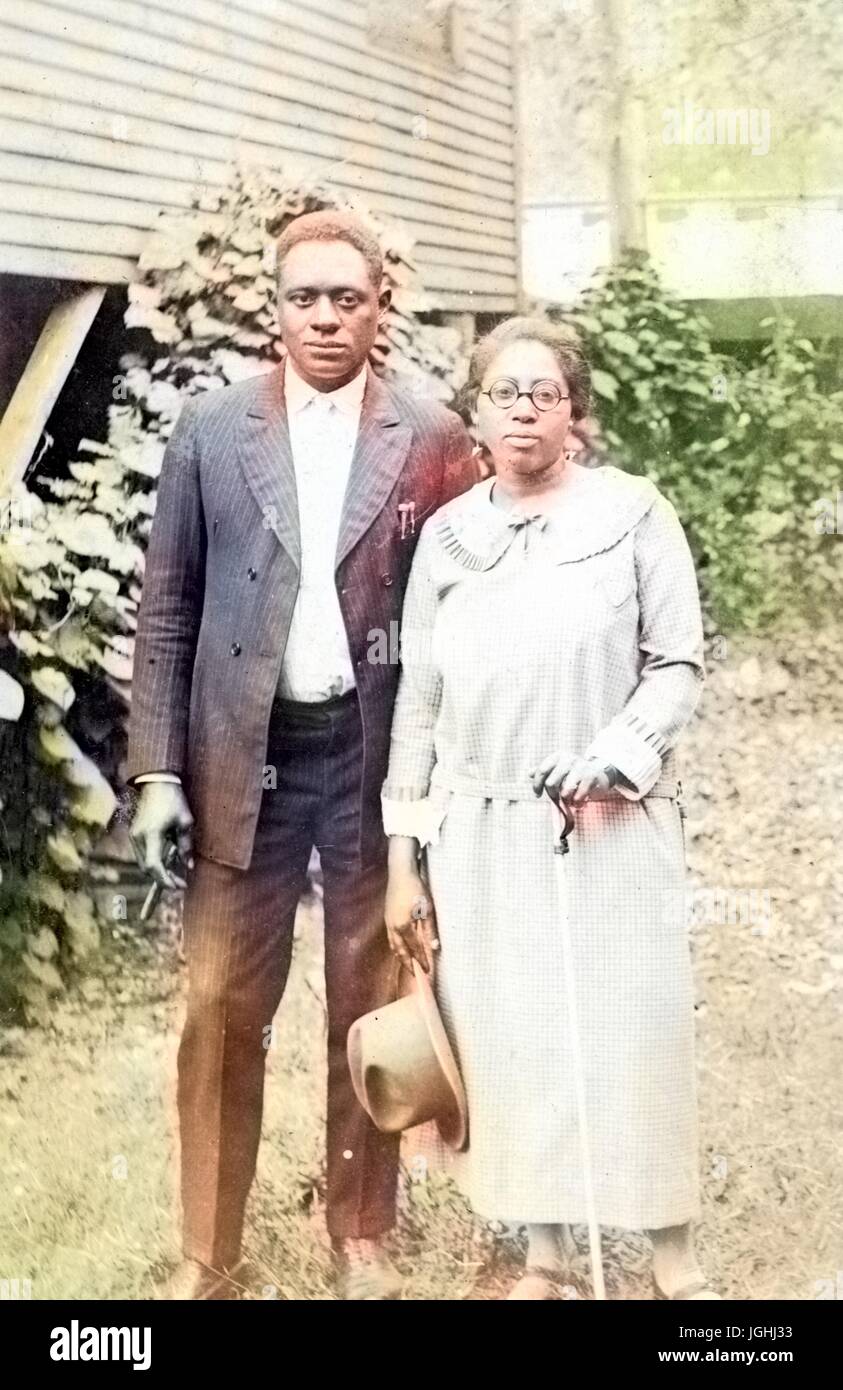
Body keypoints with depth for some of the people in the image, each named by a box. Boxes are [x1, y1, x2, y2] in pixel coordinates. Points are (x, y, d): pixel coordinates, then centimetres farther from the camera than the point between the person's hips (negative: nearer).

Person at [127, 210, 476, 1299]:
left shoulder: (432, 440, 0)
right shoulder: (209, 430, 2)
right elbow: (166, 612, 3)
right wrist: (157, 770, -3)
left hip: (379, 755, 0)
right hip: (241, 755, 1)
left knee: (369, 1003, 11)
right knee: (221, 1009, 5)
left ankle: (361, 1238, 29)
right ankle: (208, 1257, 20)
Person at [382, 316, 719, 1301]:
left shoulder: (633, 512, -1)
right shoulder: (446, 534, 7)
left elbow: (677, 663, -1)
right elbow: (418, 701, 8)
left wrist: (618, 758, -18)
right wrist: (403, 855, 4)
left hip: (611, 827, -2)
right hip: (479, 833, 3)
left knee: (633, 1035, 1)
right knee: (510, 1042, 7)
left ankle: (676, 1263, 17)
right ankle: (540, 1257, 22)